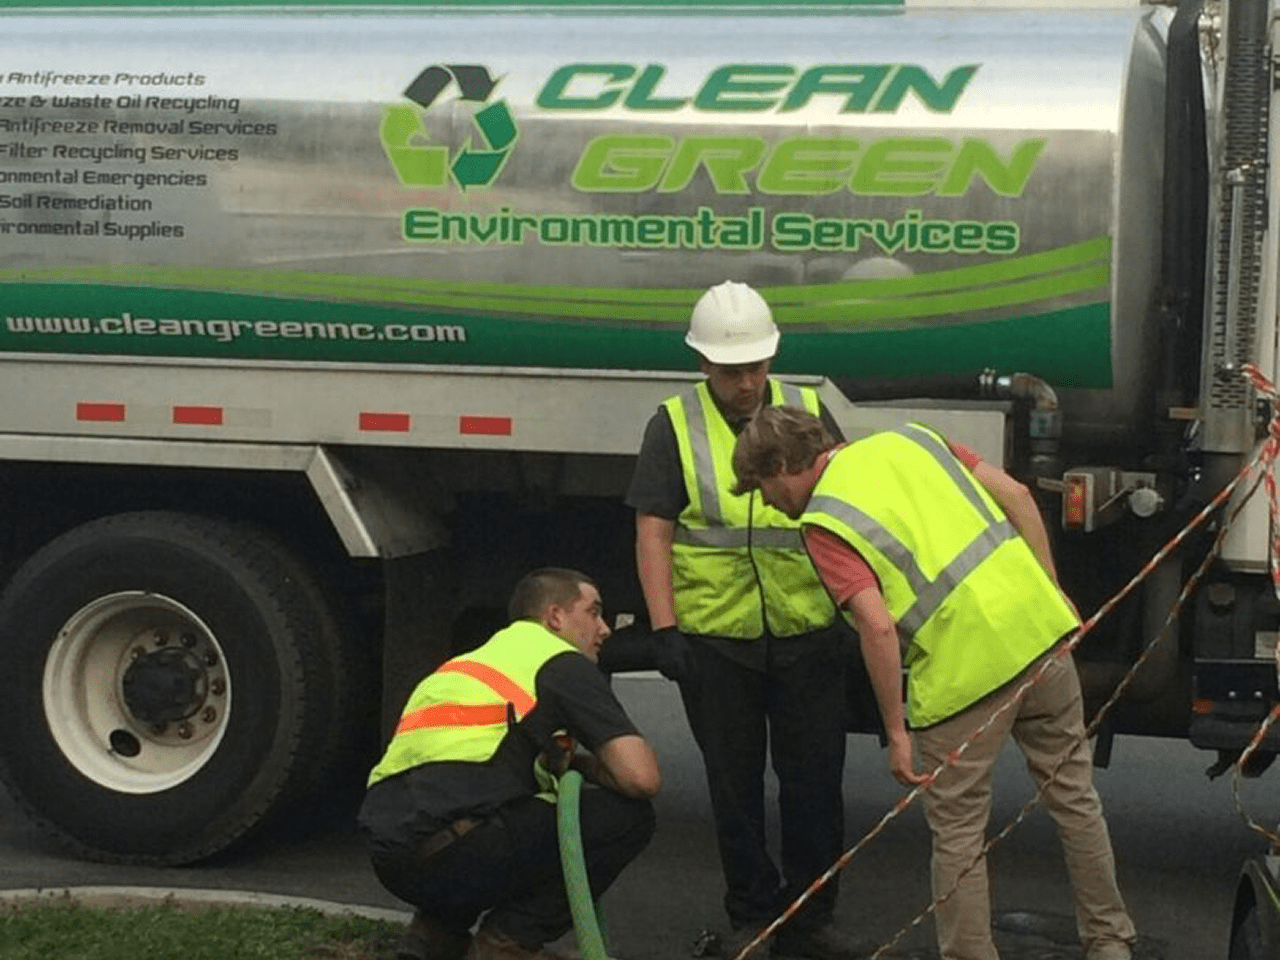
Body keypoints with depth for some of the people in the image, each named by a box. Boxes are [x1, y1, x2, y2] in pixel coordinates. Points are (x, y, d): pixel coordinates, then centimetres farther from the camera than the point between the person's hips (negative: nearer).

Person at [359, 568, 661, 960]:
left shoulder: (474, 662, 29)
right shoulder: (563, 664, 3)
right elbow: (641, 777, -6)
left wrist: (565, 762, 29)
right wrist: (582, 765, 15)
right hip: (449, 856, -9)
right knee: (627, 816, 0)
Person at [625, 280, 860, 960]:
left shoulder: (809, 413, 6)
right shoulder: (674, 426, 0)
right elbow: (652, 532, -3)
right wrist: (664, 628, -11)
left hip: (809, 634, 1)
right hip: (714, 640, -1)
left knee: (816, 780, 5)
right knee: (734, 785, 9)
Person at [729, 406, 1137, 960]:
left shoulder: (822, 523, -6)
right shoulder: (906, 438, 12)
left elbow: (879, 629, -17)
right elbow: (1017, 496, 9)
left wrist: (896, 733, -9)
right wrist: (1051, 591, 16)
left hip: (966, 671, -7)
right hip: (1040, 628, 7)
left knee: (957, 833, 10)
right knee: (1073, 795, 21)